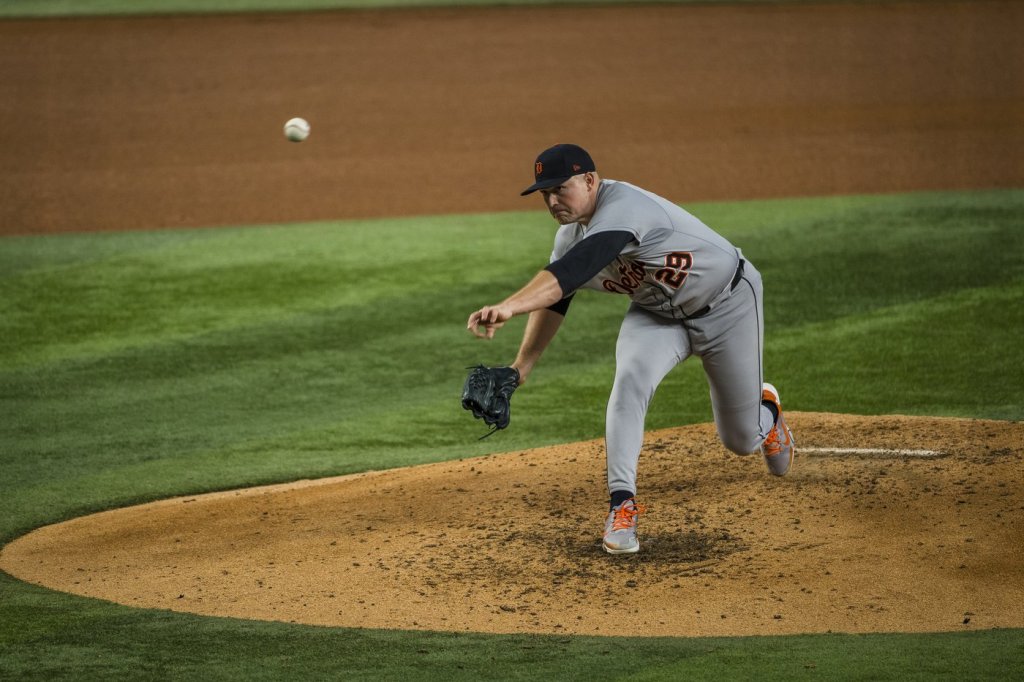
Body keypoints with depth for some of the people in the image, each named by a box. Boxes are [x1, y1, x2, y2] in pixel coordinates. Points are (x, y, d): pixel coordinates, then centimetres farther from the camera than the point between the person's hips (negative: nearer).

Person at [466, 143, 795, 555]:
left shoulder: (621, 208, -36)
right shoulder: (569, 236, -9)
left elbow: (573, 270, -51)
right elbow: (553, 300, 4)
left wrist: (509, 307, -63)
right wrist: (520, 368, -5)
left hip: (727, 302, -6)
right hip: (657, 314, 6)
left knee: (742, 440, 5)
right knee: (630, 379, -28)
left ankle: (765, 406, 43)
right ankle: (621, 504, -27)